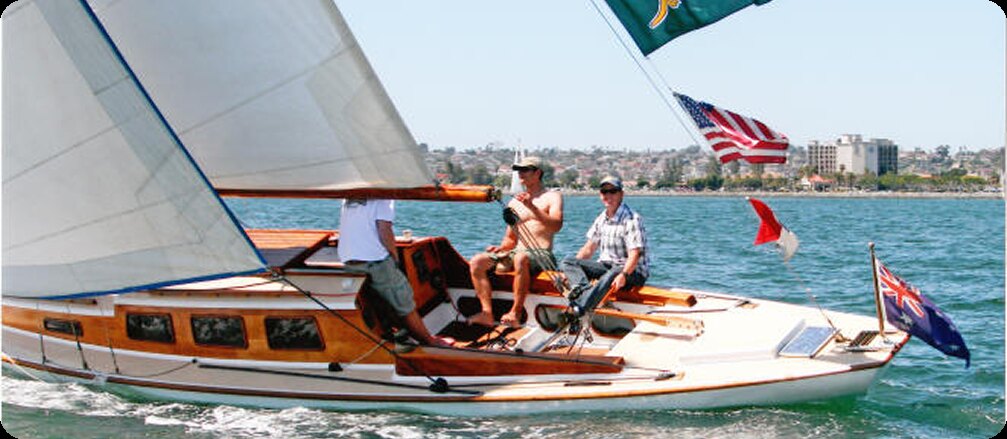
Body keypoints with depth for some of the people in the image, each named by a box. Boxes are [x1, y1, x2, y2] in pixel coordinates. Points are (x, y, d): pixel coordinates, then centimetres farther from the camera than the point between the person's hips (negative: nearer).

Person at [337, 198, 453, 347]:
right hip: (375, 261, -7)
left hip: (346, 262, 7)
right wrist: (395, 256, 0)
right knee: (406, 305, 7)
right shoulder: (382, 197, -8)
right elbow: (384, 231, -16)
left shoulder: (348, 198, 13)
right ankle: (430, 341, 17)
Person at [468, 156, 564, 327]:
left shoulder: (552, 197, 7)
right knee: (476, 261, -15)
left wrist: (532, 207, -20)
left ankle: (516, 312, -33)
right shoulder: (514, 203, 23)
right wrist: (500, 248, 3)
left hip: (542, 255, -6)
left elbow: (557, 225, -11)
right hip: (516, 253, 6)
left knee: (521, 258, -41)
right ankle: (487, 313, -23)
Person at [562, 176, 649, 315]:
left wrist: (623, 275, -37)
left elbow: (634, 255, -20)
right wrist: (572, 270, 3)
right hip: (606, 266, 7)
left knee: (611, 274, -42)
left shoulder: (632, 219, -12)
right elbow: (588, 249, 16)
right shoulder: (601, 219, 11)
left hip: (633, 270, -7)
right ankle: (583, 288, -41)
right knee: (567, 262, -10)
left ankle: (579, 309, -61)